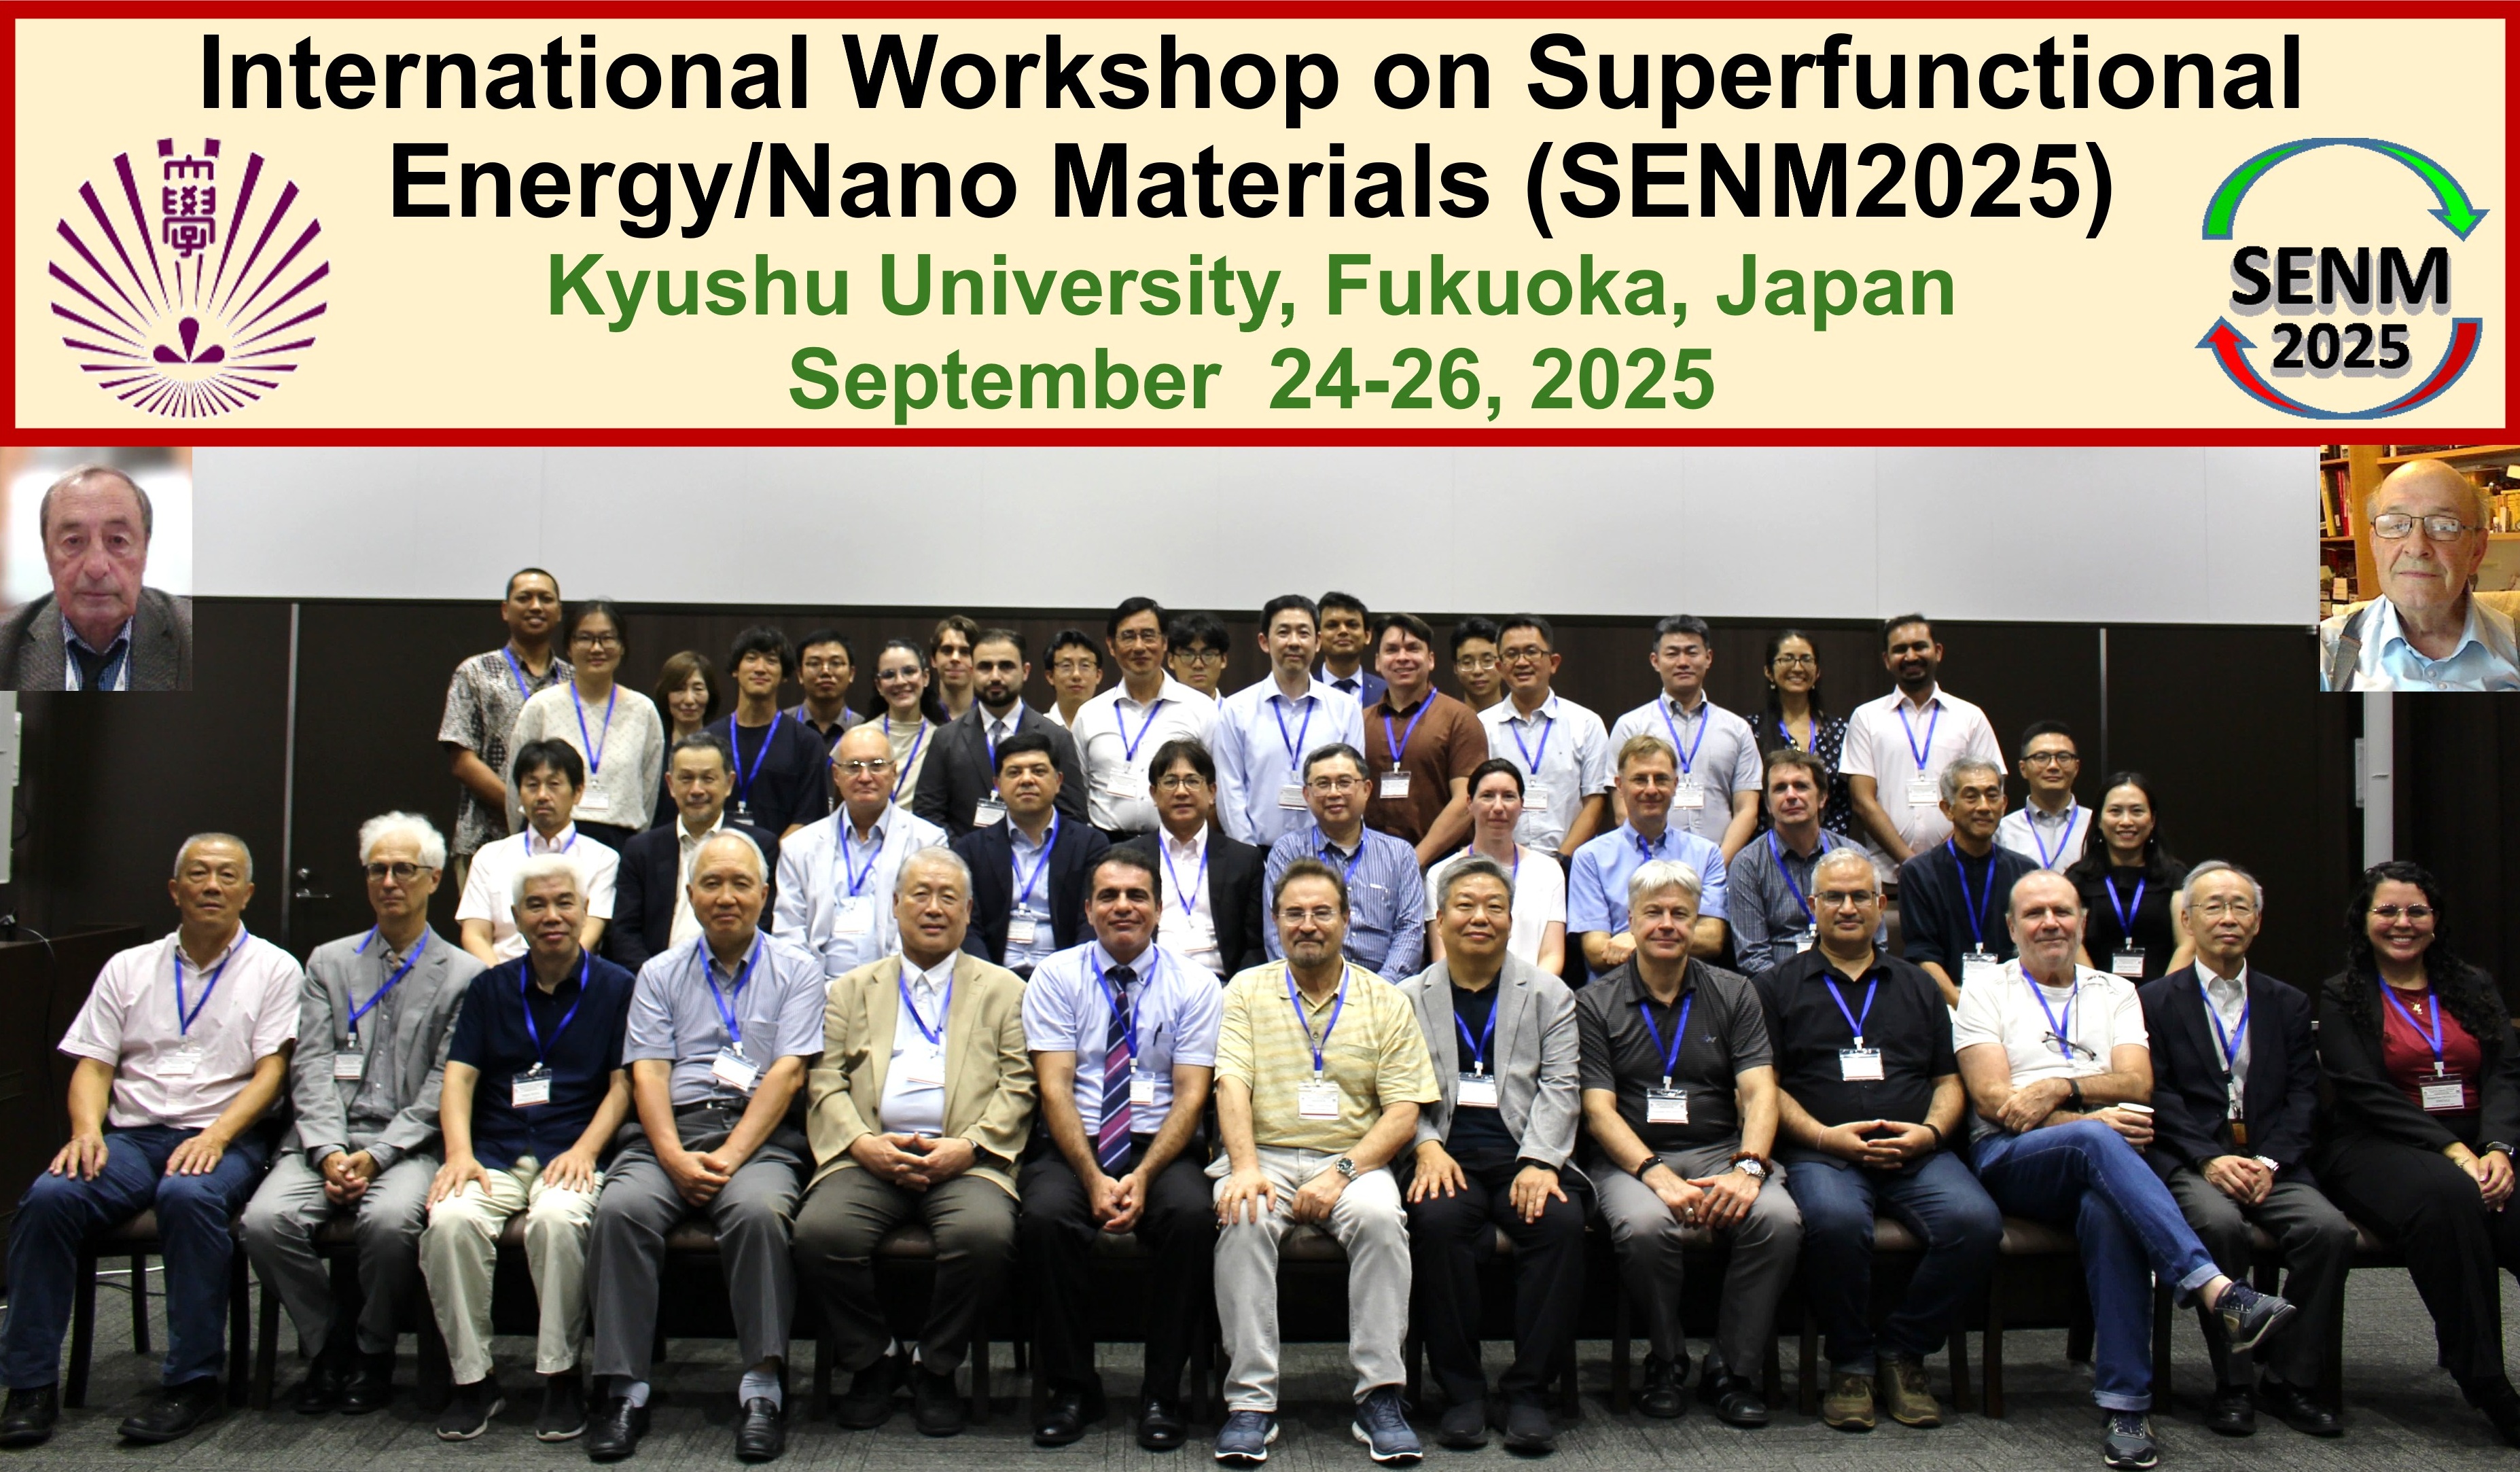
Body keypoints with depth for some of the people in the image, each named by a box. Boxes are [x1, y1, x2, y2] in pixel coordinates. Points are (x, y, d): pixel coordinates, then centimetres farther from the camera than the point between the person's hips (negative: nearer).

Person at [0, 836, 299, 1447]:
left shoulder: (273, 969, 8)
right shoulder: (129, 968, 17)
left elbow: (271, 1073, -1)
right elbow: (92, 1066, 12)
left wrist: (217, 1136, -17)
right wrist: (87, 1131, -9)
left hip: (223, 1138, -3)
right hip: (130, 1136, 3)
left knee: (189, 1195, -35)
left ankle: (192, 1383, -26)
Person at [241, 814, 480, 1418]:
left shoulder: (463, 975, 6)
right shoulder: (329, 962, 17)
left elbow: (444, 1086, -2)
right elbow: (311, 1066, 6)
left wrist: (377, 1156, -14)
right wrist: (329, 1153, -9)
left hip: (408, 1145, -3)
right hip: (325, 1141, 3)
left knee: (391, 1221, -32)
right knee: (266, 1220, -24)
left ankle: (374, 1352, -4)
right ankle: (330, 1346, 0)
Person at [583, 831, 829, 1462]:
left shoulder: (795, 970, 10)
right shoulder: (660, 974, 17)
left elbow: (787, 1074, -1)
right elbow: (648, 1074, 6)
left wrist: (730, 1156, -14)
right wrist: (675, 1158, -12)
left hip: (762, 1136, -2)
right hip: (671, 1131, 2)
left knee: (757, 1209, -34)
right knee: (621, 1208, -28)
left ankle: (762, 1388, -25)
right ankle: (624, 1390, -20)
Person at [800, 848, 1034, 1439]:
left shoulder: (1003, 990, 18)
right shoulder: (853, 989, 22)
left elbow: (1017, 1087, 7)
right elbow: (826, 1083, 11)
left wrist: (967, 1145, -10)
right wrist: (862, 1143, -8)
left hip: (964, 1159, -1)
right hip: (870, 1155, 2)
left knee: (985, 1233, -32)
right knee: (820, 1231, -28)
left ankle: (936, 1369, -5)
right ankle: (874, 1361, 0)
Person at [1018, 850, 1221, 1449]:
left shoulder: (1194, 985, 5)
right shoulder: (1056, 978, 5)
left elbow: (1191, 1095, -2)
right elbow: (1055, 1088, -4)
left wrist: (1144, 1176, -18)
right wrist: (1094, 1179, -18)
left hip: (1163, 1146, 0)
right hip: (1072, 1145, 0)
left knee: (1194, 1217, -31)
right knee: (1046, 1217, -31)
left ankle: (1162, 1394, -14)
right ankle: (1070, 1390, -11)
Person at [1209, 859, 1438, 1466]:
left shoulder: (1385, 1001, 10)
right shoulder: (1247, 991, 12)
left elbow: (1404, 1112, 3)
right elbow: (1232, 1084, -2)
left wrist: (1343, 1172, -12)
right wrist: (1245, 1167, -20)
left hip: (1353, 1160, 0)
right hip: (1265, 1155, 0)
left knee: (1380, 1216, -31)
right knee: (1244, 1219, -31)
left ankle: (1379, 1397, -22)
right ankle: (1250, 1400, -23)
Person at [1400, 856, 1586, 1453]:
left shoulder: (1549, 994, 14)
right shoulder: (1410, 998, 15)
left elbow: (1559, 1088, 3)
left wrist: (1538, 1161, -13)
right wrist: (1427, 1147, -13)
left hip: (1525, 1155, 1)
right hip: (1448, 1155, 0)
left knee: (1562, 1221, -30)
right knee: (1436, 1219, -32)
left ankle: (1527, 1392, -16)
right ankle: (1461, 1392, -17)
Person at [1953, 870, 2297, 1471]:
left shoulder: (2116, 993, 24)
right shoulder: (1984, 992, 15)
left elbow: (2138, 1084, 7)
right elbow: (1992, 1099, 0)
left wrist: (2060, 1088, -10)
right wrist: (2087, 1121, -13)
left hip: (2099, 1169, 2)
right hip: (2013, 1162, -2)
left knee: (2107, 1209, -36)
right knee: (2095, 1142, -37)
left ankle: (2125, 1405, -36)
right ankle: (2220, 1292, -48)